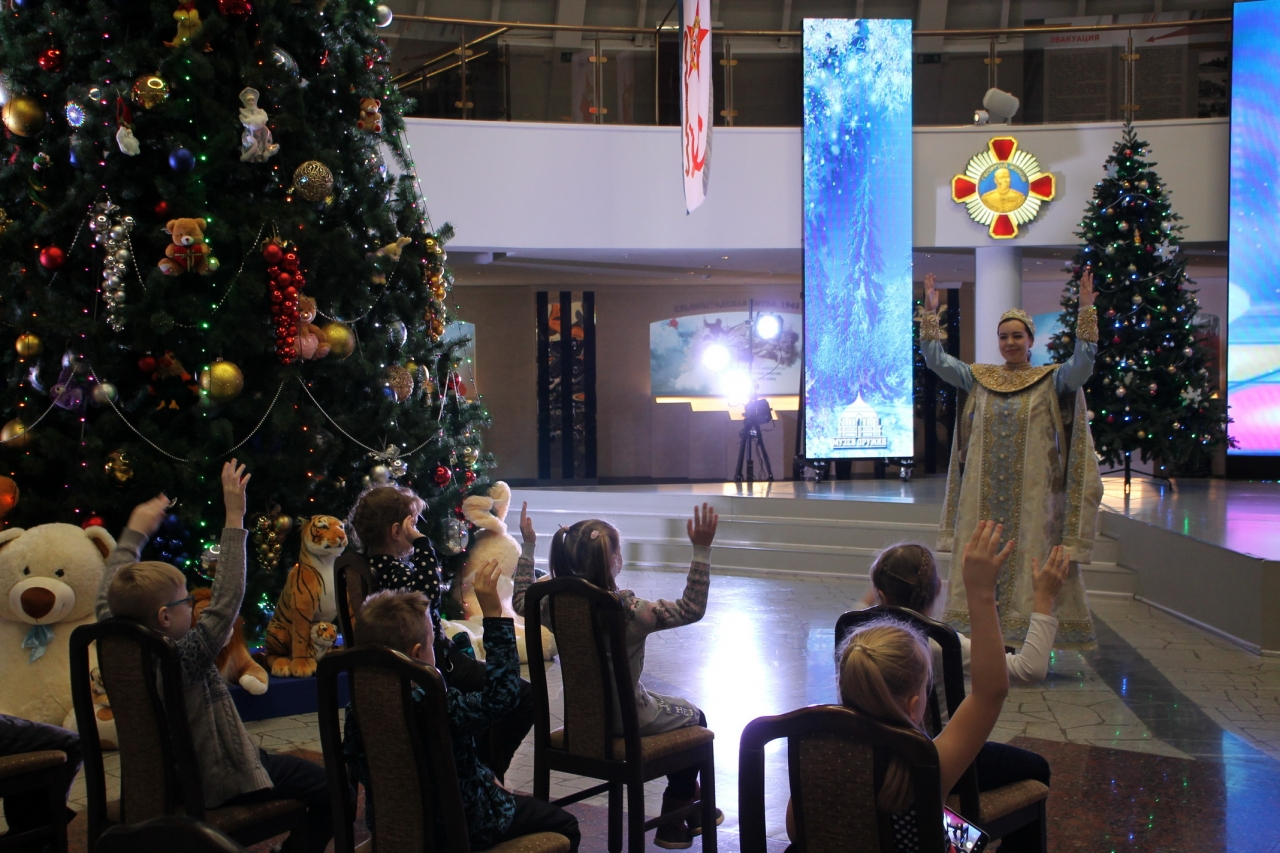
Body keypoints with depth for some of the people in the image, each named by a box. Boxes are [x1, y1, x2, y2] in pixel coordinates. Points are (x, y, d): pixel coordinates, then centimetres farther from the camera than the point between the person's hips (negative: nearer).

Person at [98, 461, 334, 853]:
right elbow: (227, 598, -31)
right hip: (221, 784, -9)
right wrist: (234, 519, -30)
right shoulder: (185, 656, -28)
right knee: (330, 790, -6)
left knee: (286, 762, 28)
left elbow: (109, 596, 9)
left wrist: (135, 532, 18)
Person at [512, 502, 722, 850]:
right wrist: (701, 551, -23)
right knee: (693, 717, 24)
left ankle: (688, 799, 45)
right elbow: (691, 608, -23)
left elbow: (521, 599, 8)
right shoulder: (631, 611, -29)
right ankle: (675, 818, 31)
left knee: (673, 708, 32)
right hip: (628, 719, -6)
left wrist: (528, 547, 12)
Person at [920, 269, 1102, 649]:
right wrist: (930, 313, -1)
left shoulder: (1051, 381, 2)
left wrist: (1086, 311, -21)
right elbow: (936, 359, 5)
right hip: (982, 493, 3)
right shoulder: (979, 378, 10)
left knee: (1030, 558, -2)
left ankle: (1028, 630, 4)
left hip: (1031, 493, -3)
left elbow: (1083, 362, -14)